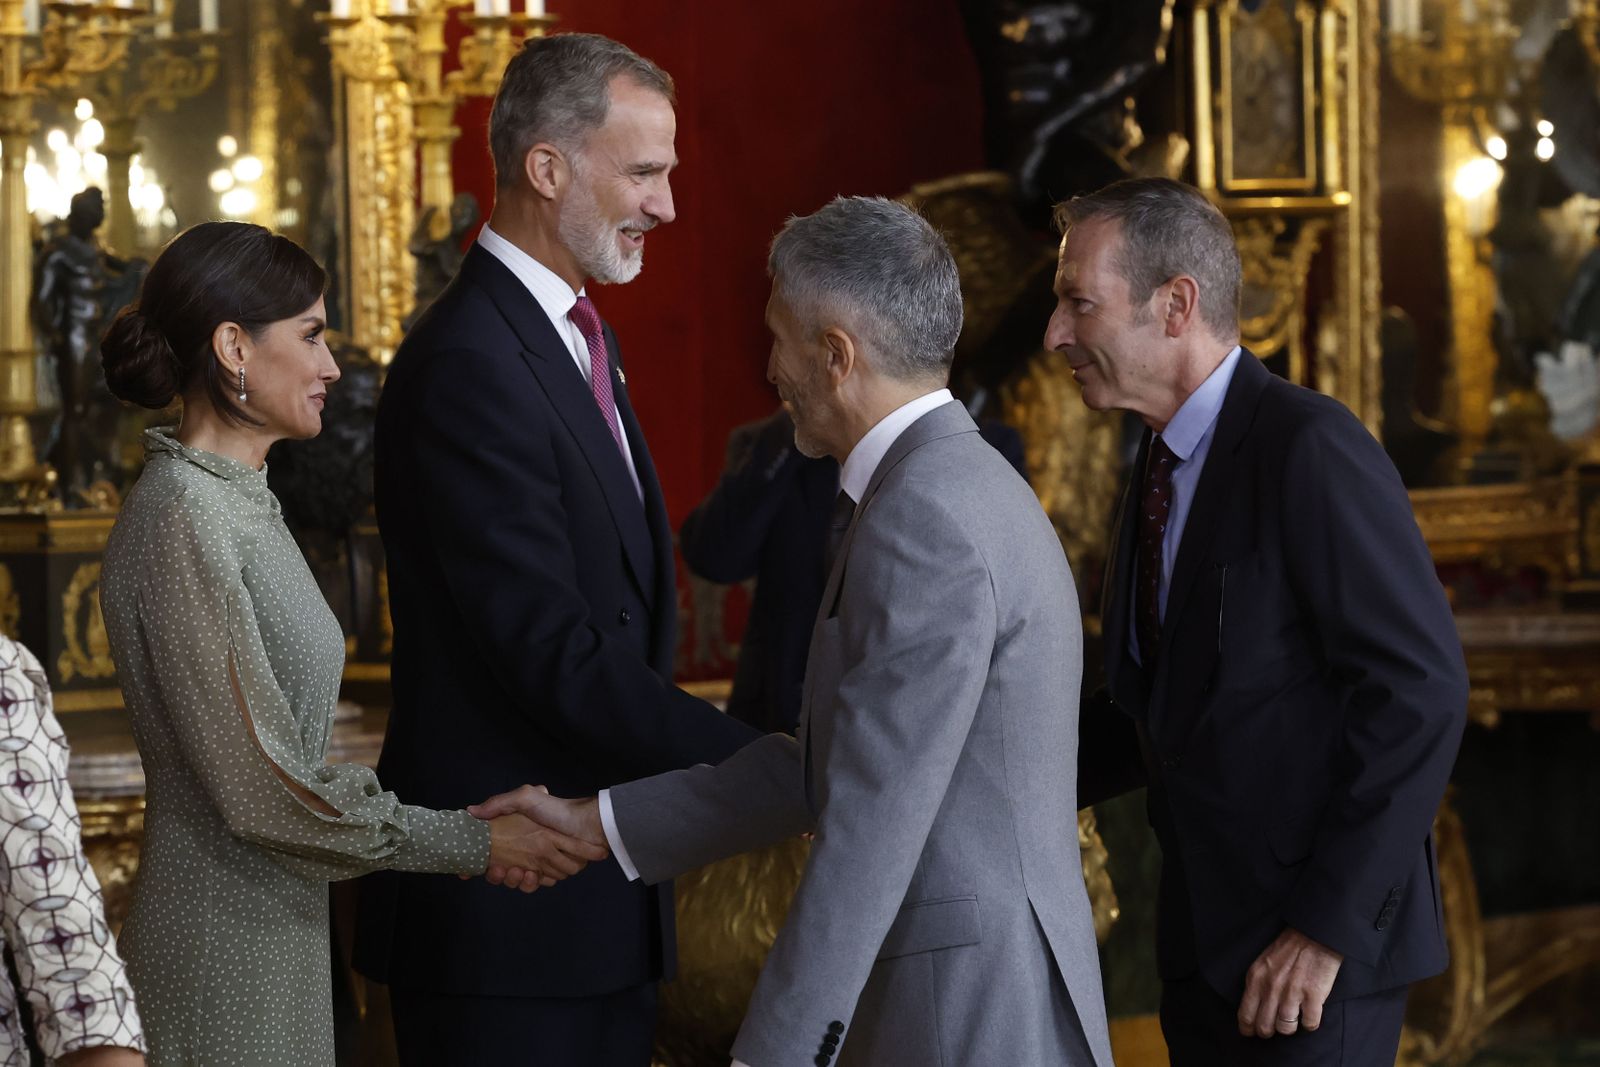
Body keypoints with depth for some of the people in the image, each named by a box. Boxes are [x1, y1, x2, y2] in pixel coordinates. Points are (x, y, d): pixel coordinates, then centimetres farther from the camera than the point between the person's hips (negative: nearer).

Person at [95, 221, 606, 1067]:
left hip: (275, 930, 9)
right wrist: (475, 845, -14)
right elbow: (259, 790, -20)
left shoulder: (239, 499, 11)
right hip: (222, 954, -9)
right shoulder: (181, 523, -18)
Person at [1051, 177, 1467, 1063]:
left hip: (1315, 956, -8)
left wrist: (1328, 925, -20)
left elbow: (1419, 689, -20)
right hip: (1205, 940, 8)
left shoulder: (1311, 449, -16)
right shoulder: (1162, 467, 12)